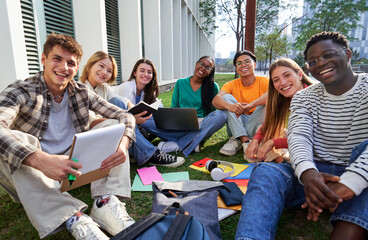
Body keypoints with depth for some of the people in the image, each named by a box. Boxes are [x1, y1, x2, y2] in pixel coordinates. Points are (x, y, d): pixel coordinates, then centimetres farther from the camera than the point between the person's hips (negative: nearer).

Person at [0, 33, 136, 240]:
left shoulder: (81, 93, 2)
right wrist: (41, 160, -46)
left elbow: (125, 116, -4)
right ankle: (74, 219, -36)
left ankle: (106, 201, -28)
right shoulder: (21, 92, -8)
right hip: (33, 176, -3)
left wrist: (122, 144, -26)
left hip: (75, 166, 3)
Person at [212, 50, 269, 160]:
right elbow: (216, 100, -20)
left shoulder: (264, 81, -6)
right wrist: (229, 106, -42)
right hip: (236, 126, 2)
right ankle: (245, 141, -26)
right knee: (227, 97, -16)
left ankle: (237, 140, -22)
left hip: (256, 125, -1)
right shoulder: (232, 84, -1)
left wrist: (251, 105, -44)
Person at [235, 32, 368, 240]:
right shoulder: (303, 98, 7)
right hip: (318, 173, 2)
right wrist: (307, 172, -32)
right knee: (266, 171, -25)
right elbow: (299, 136, -11)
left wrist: (350, 182, -38)